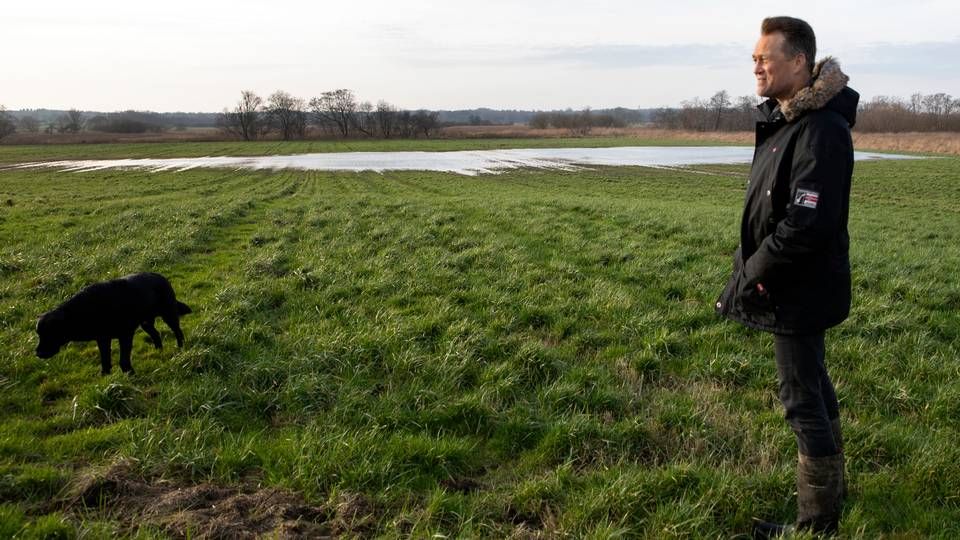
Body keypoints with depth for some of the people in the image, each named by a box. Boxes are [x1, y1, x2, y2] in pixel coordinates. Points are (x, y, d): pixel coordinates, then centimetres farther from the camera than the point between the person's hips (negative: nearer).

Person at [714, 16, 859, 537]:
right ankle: (830, 486, 41)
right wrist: (749, 265, 7)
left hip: (800, 290, -10)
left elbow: (807, 223, -28)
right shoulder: (784, 118, 9)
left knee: (803, 397, 0)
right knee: (814, 384, 22)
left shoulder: (821, 130, -22)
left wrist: (753, 273, -18)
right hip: (797, 286, 10)